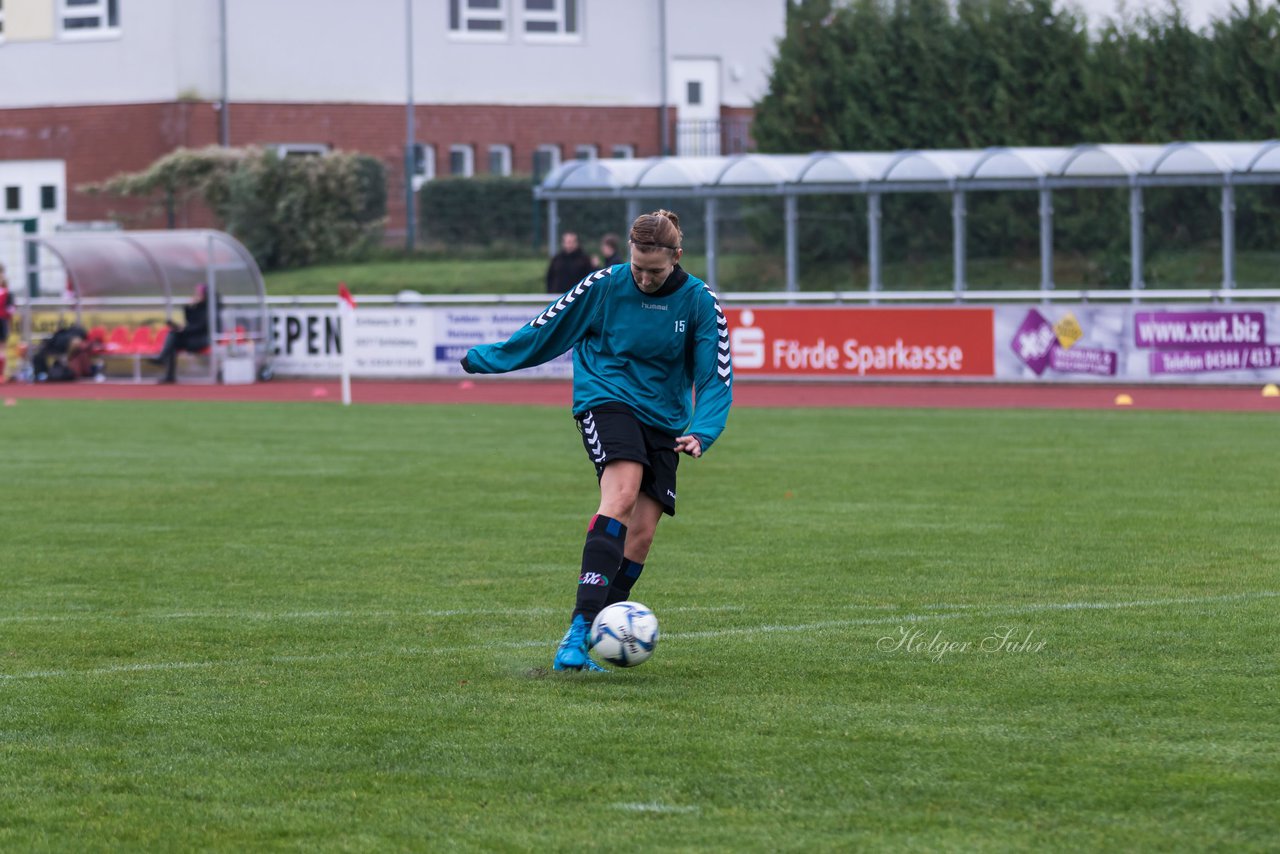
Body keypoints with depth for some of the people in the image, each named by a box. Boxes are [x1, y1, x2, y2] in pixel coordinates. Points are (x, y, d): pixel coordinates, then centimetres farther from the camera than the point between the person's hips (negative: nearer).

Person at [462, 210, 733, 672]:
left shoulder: (700, 303, -4)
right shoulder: (605, 285, -8)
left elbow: (716, 378, -4)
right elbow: (549, 328, 5)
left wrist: (701, 431, -20)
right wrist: (488, 358, 12)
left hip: (663, 420, 4)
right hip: (605, 399, -4)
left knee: (641, 534, -5)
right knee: (622, 493, -29)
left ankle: (597, 635, 7)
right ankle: (580, 627, -39)